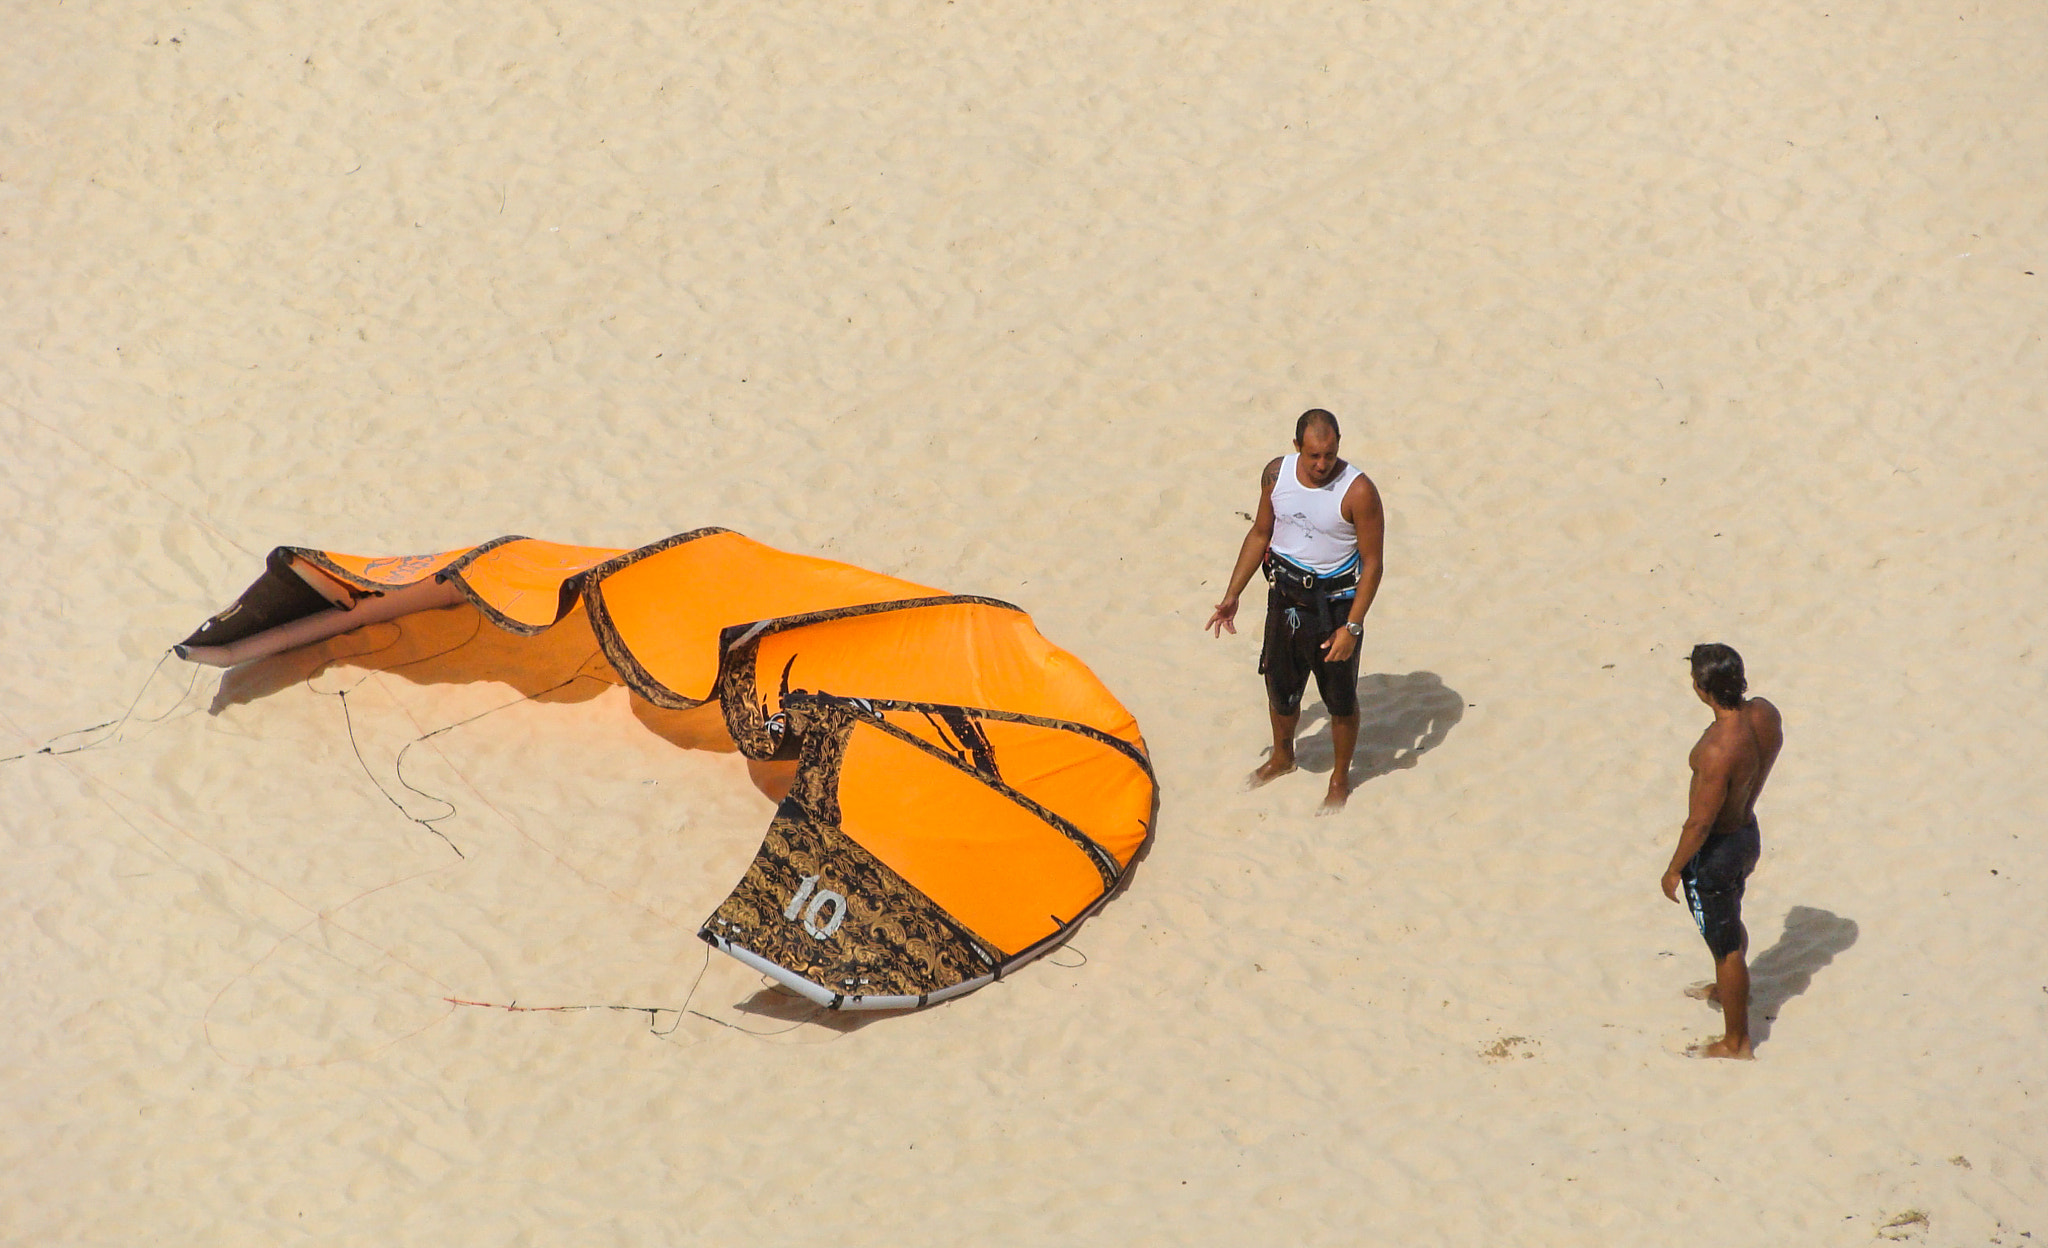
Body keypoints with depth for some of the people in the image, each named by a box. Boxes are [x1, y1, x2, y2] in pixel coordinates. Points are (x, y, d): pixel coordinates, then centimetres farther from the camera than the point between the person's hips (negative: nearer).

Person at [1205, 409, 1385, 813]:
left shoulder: (1358, 491, -21)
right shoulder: (1277, 474, -7)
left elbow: (1372, 563, -17)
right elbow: (1260, 534, 8)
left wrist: (1352, 627, -22)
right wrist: (1232, 596, 8)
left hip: (1335, 605, -4)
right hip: (1286, 597, 4)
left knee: (1340, 697, 10)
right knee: (1280, 687, 20)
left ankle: (1341, 777, 32)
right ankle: (1282, 757, 47)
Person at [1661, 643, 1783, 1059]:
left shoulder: (1718, 749, -38)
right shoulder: (1766, 714, -13)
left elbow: (1699, 822, -28)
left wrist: (1674, 870, -14)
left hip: (1715, 851, -8)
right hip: (1749, 833, 8)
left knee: (1724, 944, 12)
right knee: (1731, 924, 33)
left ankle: (1736, 1042, 29)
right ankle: (1727, 990, 59)